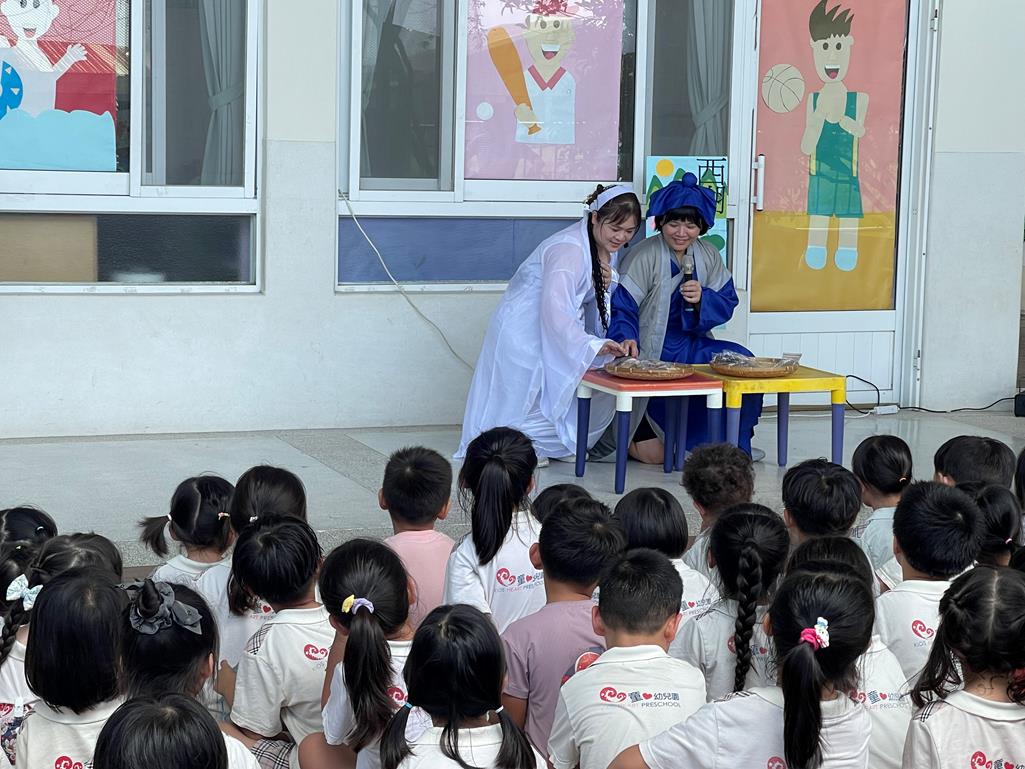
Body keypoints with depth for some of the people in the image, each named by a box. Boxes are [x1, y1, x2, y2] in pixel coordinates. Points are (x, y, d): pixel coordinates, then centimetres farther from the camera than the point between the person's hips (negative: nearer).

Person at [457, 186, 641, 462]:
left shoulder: (608, 249, 1)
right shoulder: (568, 249, -28)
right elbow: (555, 310, -37)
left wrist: (605, 286, -13)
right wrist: (594, 345, -44)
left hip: (560, 332, 8)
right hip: (525, 333, -8)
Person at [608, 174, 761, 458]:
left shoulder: (709, 256, 7)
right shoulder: (643, 258, -12)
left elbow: (727, 303, 6)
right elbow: (622, 310, -18)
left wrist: (702, 299, -17)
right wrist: (626, 342, -38)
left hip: (693, 346, 6)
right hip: (652, 353, -6)